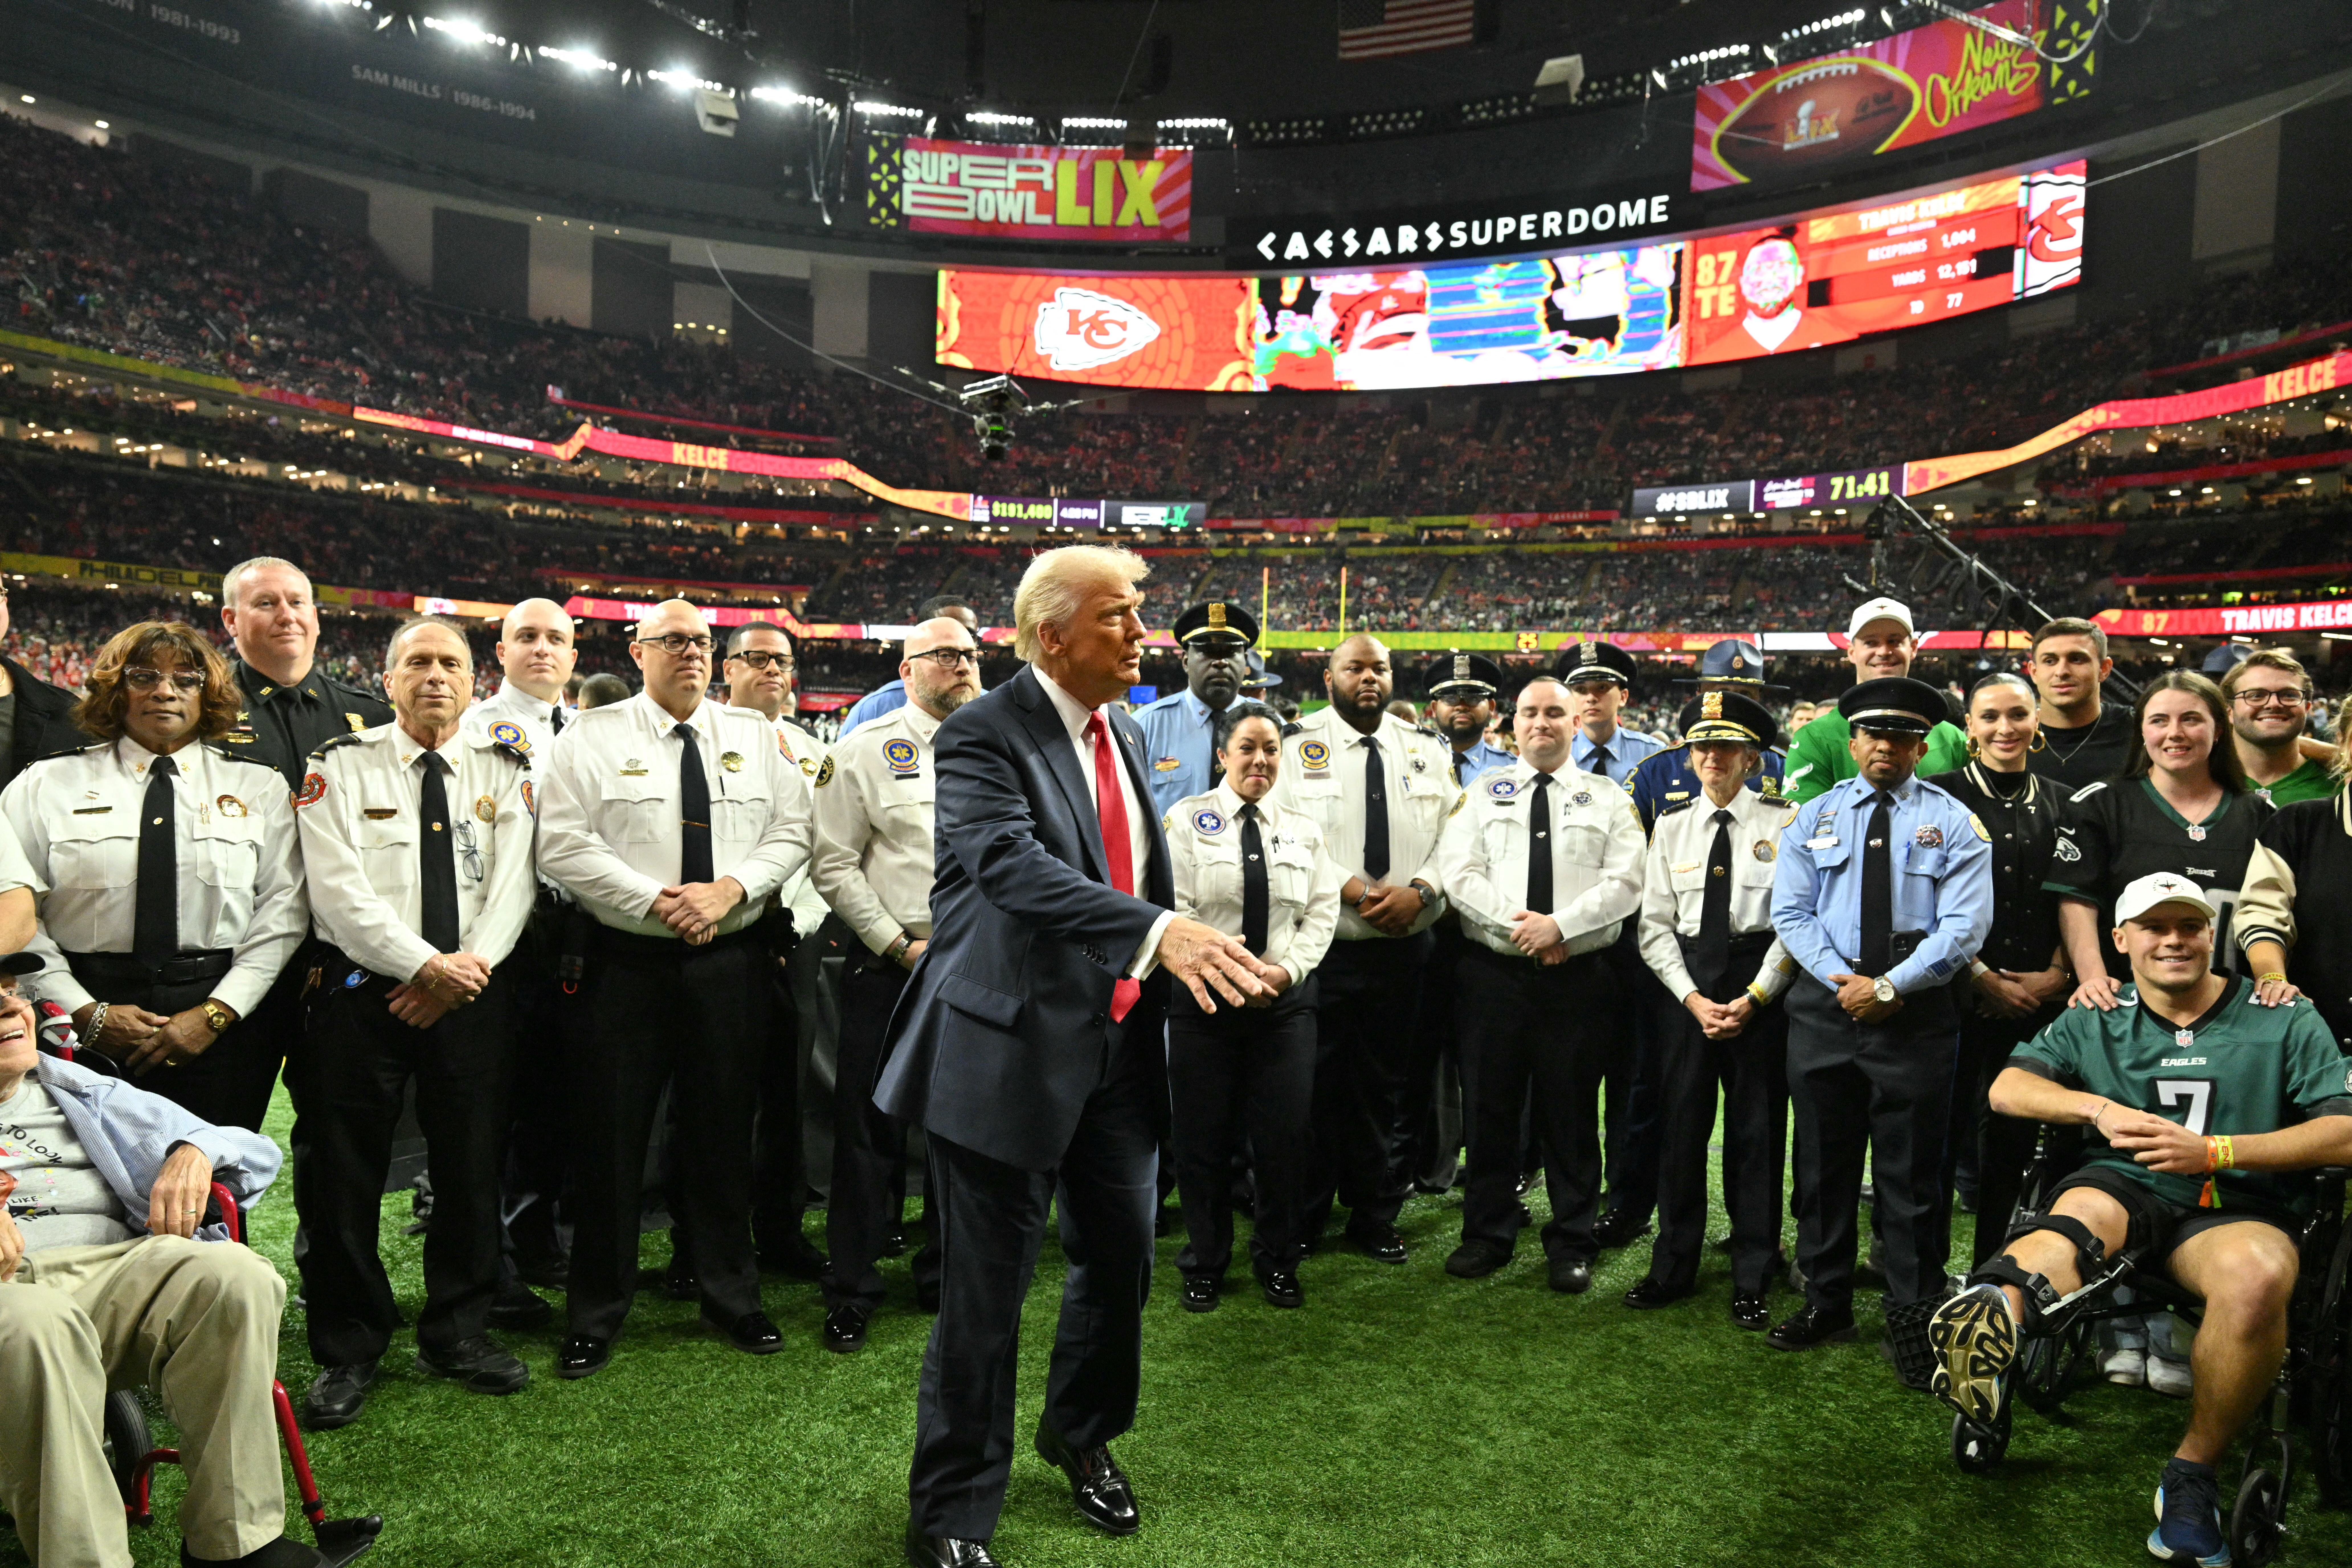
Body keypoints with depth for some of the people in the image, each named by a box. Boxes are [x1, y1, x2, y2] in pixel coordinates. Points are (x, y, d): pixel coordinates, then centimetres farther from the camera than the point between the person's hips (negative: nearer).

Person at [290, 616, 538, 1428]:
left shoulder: (506, 770, 9)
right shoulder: (341, 767, 2)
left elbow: (514, 883, 0)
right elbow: (340, 890, -8)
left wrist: (469, 968, -14)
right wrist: (427, 964, -16)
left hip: (475, 994, 2)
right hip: (363, 990, -2)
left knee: (471, 1168, 8)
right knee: (344, 1176, 3)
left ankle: (458, 1332, 24)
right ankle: (348, 1352, 19)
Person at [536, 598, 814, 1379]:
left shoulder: (755, 736, 9)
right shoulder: (594, 735, 0)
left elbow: (791, 832, 5)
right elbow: (564, 846, -7)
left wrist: (731, 889, -11)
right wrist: (657, 900, -15)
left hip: (731, 962, 3)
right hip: (628, 962, -2)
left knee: (724, 1131, 11)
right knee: (612, 1137, 3)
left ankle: (730, 1295, 26)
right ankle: (597, 1315, 18)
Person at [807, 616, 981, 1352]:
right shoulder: (865, 751, -1)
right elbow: (834, 866, -4)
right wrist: (900, 945, -10)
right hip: (890, 966, -3)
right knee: (870, 1129, 1)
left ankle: (946, 1278, 29)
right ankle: (851, 1293, 16)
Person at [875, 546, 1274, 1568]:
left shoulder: (1123, 734, 11)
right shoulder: (984, 735, -14)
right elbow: (1009, 862, -30)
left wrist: (1196, 951, 9)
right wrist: (1157, 933, -41)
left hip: (1118, 1043, 7)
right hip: (1013, 1046, -7)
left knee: (1121, 1255, 18)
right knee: (987, 1289, 3)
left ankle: (1082, 1438, 44)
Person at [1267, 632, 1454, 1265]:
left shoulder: (1426, 750, 9)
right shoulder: (1299, 746, -1)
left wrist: (1418, 890, -12)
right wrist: (1351, 890, -17)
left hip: (1404, 947, 3)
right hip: (1323, 945, -3)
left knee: (1384, 1086, 12)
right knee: (1316, 1084, 2)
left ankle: (1376, 1215, 25)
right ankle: (1303, 1217, 16)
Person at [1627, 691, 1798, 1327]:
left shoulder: (1781, 822, -1)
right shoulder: (1672, 825, 7)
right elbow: (1655, 926, 4)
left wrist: (1753, 998, -11)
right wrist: (1694, 999, -6)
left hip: (1762, 984, -2)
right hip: (1687, 983, 2)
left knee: (1756, 1132, 5)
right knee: (1680, 1126, 7)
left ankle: (1752, 1281, 17)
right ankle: (1674, 1268, 21)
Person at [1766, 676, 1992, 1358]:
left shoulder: (1953, 823, 3)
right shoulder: (1812, 818, 9)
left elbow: (1964, 926, -7)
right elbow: (1792, 912, 3)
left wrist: (1889, 987, -15)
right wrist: (1845, 982, -10)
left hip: (1917, 1012, -2)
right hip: (1825, 1004, 2)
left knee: (1910, 1173, 5)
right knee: (1824, 1164, 10)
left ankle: (1916, 1317, 19)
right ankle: (1826, 1305, 23)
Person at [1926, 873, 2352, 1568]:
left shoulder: (2286, 1021, 9)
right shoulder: (2095, 1021, 16)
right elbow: (2007, 1089, 9)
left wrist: (2213, 1152, -12)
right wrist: (2102, 1109, -8)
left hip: (2238, 1209, -1)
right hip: (2125, 1190, 1)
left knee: (2258, 1275, -37)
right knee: (2080, 1212, -37)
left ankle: (2192, 1478, -22)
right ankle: (1997, 1315, -72)